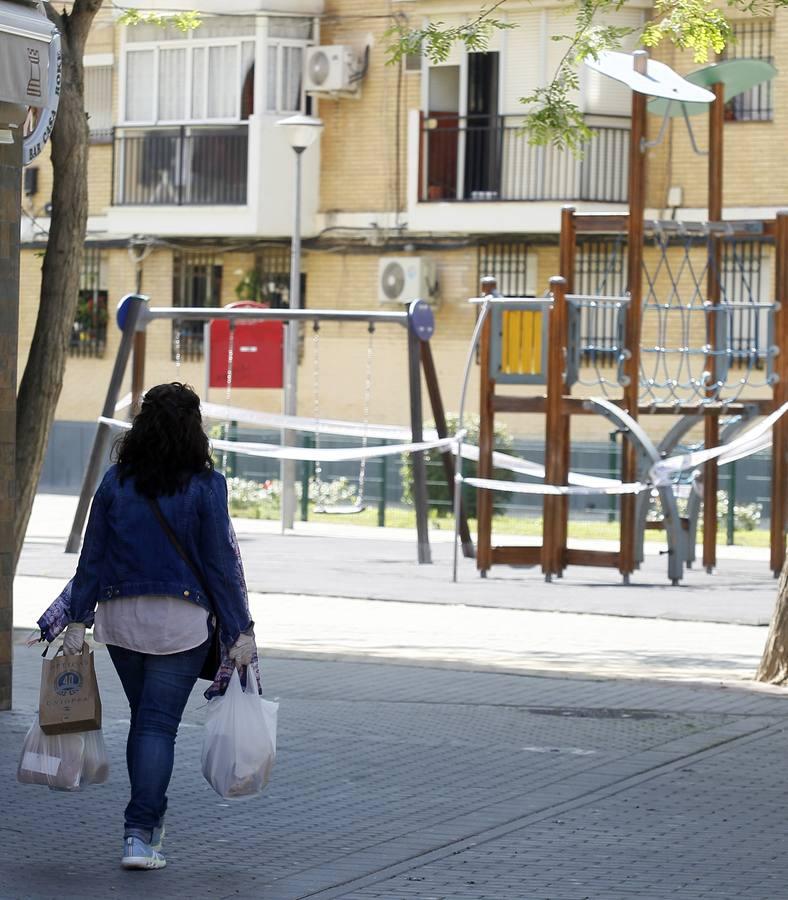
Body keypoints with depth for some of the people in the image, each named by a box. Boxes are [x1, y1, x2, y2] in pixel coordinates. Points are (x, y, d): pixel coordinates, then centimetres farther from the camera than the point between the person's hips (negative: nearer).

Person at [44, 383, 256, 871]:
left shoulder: (116, 481, 0)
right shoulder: (205, 486, -8)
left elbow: (93, 555, 2)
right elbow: (222, 562, -7)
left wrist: (78, 619, 8)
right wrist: (240, 630, -2)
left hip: (121, 616, 3)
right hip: (181, 618, -3)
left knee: (143, 717, 18)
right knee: (159, 724, -2)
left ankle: (152, 820, 28)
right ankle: (140, 834, -9)